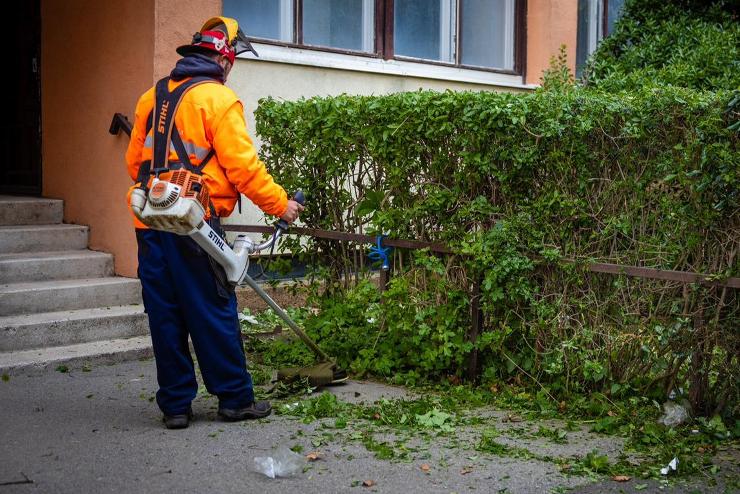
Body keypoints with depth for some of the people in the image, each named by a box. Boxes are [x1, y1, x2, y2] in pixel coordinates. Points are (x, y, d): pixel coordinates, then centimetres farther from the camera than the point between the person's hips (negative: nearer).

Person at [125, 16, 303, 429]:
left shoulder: (152, 97, 14)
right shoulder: (218, 98, -7)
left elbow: (135, 161, 18)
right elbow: (243, 166, -12)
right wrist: (280, 205, -2)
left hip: (150, 225, 6)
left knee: (165, 315, 9)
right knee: (214, 314, 2)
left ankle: (176, 405, 15)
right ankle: (236, 399, 11)